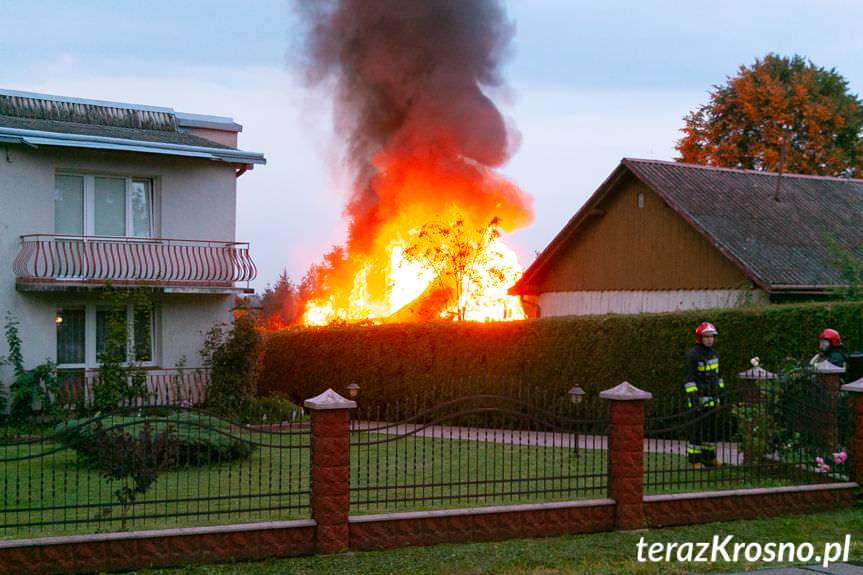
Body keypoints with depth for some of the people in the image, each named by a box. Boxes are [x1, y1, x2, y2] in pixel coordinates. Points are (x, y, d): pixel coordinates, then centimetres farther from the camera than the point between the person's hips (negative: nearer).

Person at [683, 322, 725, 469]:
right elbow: (689, 379, -15)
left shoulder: (713, 354, 13)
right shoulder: (693, 355, -11)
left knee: (711, 428, 11)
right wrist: (693, 397, -22)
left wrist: (721, 393, 19)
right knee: (697, 429, -5)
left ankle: (709, 457, 20)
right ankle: (695, 460, -1)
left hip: (712, 398, 7)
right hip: (699, 398, -7)